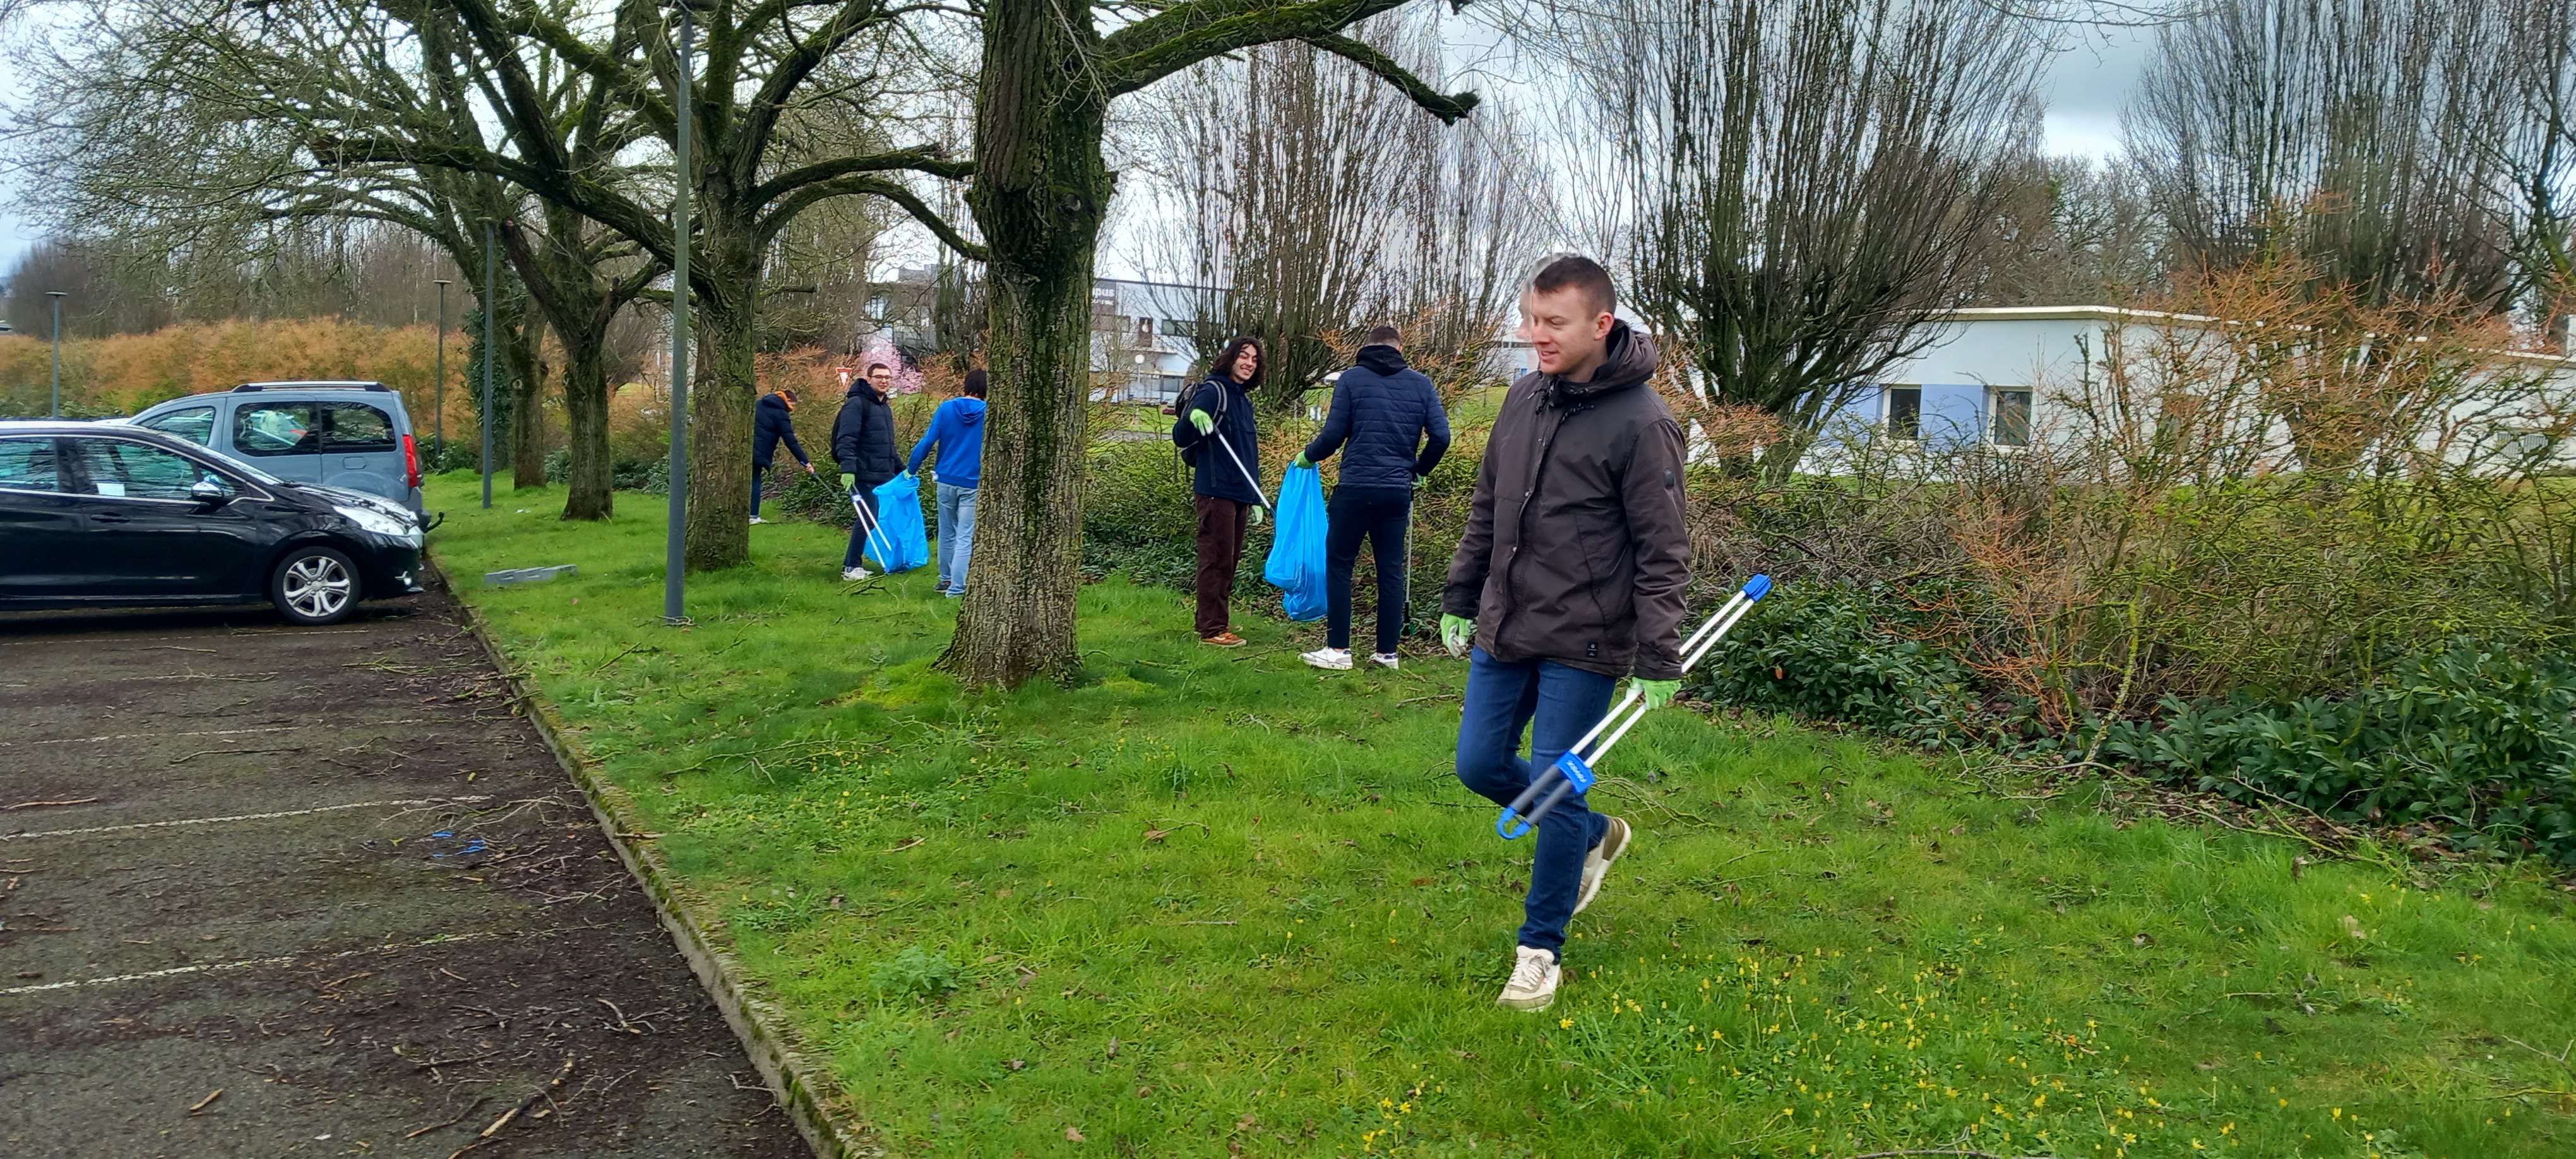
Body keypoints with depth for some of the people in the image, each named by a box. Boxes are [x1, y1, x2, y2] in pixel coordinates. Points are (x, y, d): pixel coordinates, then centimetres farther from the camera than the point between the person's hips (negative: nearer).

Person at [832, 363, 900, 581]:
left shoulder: (885, 408, 20)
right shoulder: (857, 404, -8)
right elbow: (846, 439, -18)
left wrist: (901, 468, 26)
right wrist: (848, 468, -27)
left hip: (883, 476, 9)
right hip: (864, 475, -9)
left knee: (883, 518, 6)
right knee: (868, 518, -9)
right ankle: (851, 567, 0)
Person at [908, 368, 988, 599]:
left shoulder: (946, 409, -1)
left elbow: (926, 442, -4)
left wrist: (911, 470, 4)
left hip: (947, 481, 3)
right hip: (973, 485, -3)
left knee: (947, 534, 17)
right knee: (965, 538, 0)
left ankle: (946, 579, 28)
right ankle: (956, 588, -3)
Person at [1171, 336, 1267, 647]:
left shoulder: (1244, 400, 19)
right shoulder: (1213, 391, -7)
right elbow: (1181, 438, -13)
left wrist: (1255, 499, 22)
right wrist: (1194, 419, -35)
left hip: (1240, 494, 9)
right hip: (1217, 490, -9)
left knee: (1229, 562, 14)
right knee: (1216, 560, -6)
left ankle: (1219, 623, 23)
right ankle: (1212, 629, -3)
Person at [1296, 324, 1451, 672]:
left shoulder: (1351, 379, -1)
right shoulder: (1420, 383, 7)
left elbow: (1334, 433, -5)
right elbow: (1441, 436, 0)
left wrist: (1308, 456, 13)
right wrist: (1418, 470, 17)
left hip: (1356, 489, -3)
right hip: (1398, 492, 3)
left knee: (1339, 565, 6)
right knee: (1391, 571, 11)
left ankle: (1338, 650, 5)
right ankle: (1387, 652, 13)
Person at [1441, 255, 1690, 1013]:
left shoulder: (1641, 423, -15)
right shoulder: (1524, 397, 5)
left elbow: (1663, 552, -14)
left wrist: (1657, 659, -16)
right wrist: (1460, 600, 15)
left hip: (1582, 644, -7)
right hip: (1504, 631, 7)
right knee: (1480, 765, 11)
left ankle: (1541, 947, 18)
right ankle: (1595, 835, 36)